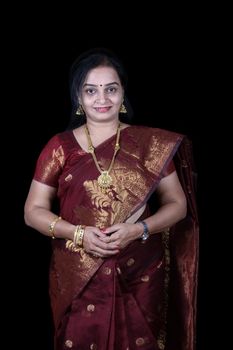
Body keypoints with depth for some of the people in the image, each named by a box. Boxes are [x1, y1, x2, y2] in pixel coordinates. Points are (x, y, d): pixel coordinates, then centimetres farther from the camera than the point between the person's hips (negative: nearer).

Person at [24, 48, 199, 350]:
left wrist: (139, 229, -15)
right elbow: (34, 211, 2)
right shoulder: (59, 147, 0)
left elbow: (177, 204, 3)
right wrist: (78, 233, -14)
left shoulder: (152, 143, 0)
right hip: (78, 278, 0)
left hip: (140, 276, 1)